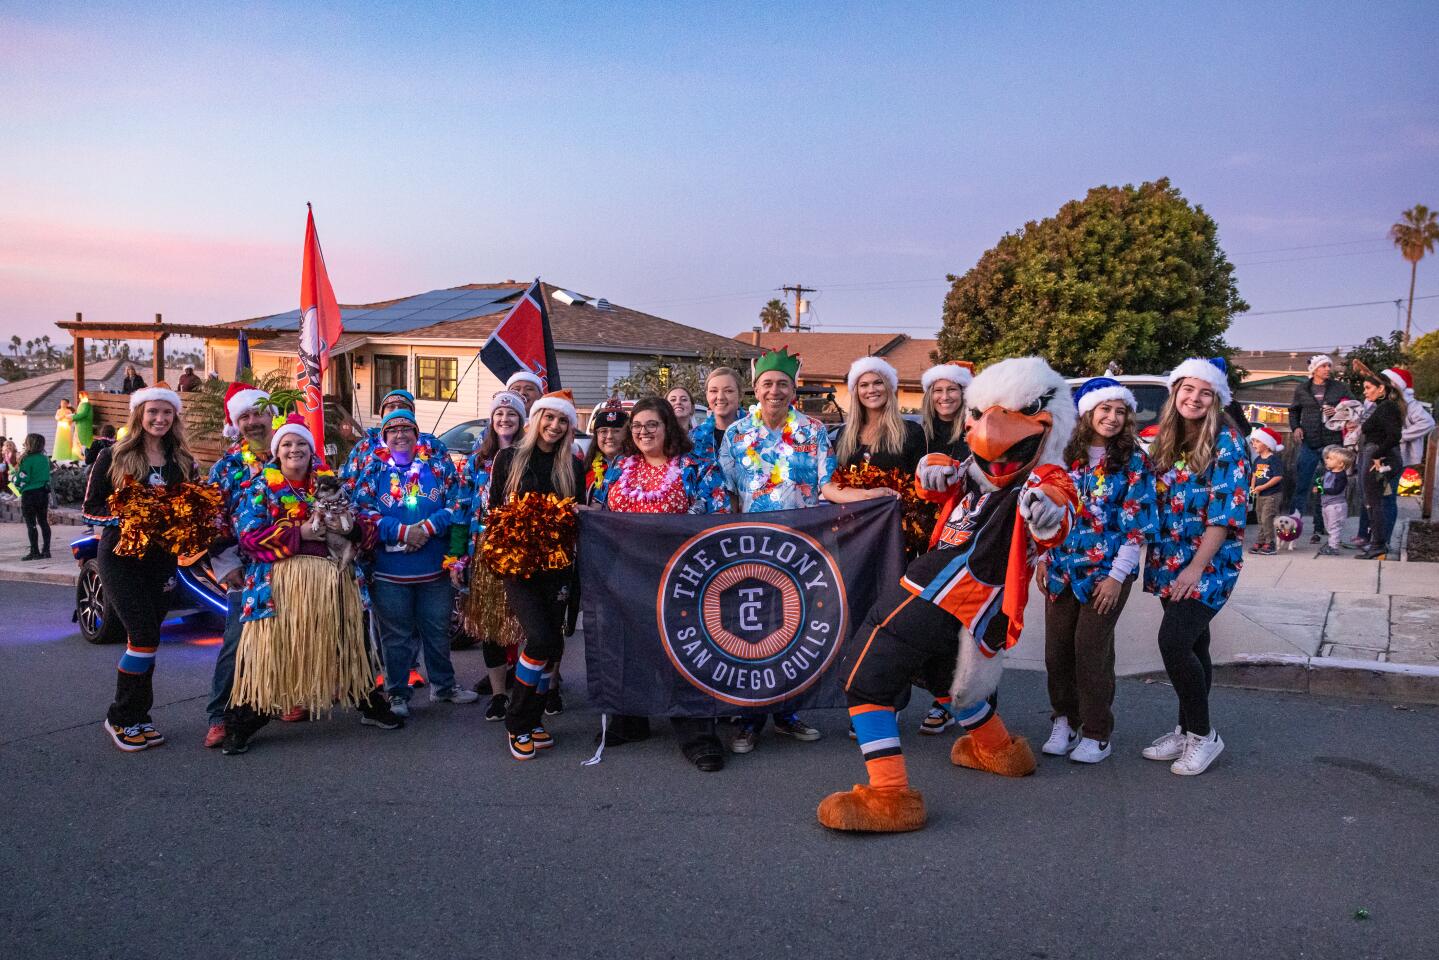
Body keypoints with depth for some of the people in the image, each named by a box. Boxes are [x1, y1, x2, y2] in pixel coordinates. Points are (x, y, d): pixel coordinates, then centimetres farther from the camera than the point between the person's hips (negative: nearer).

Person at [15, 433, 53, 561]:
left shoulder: (27, 460, -15)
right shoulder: (45, 459, 5)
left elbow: (22, 480, -16)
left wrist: (17, 472, 4)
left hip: (29, 494, -7)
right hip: (44, 493, 7)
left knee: (31, 524, 0)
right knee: (43, 522, 11)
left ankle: (35, 552, 1)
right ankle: (46, 550, 13)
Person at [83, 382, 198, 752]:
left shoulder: (183, 462, 9)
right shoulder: (113, 457, 0)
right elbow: (91, 509, -1)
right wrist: (126, 515, -18)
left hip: (161, 557, 4)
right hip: (120, 555, -4)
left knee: (145, 638, 6)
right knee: (145, 635, -13)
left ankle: (137, 718, 15)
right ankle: (121, 718, 2)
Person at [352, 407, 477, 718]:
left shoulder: (438, 464, 5)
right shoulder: (372, 468, 3)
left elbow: (456, 504, 0)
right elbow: (362, 511, -6)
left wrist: (428, 527, -15)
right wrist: (402, 531, -17)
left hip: (436, 568, 2)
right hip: (388, 571, -1)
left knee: (438, 631, 14)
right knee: (396, 637, 7)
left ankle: (443, 686, 31)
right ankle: (397, 694, 21)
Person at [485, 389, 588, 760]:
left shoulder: (573, 467, 10)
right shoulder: (508, 458, 4)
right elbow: (493, 510, 5)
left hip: (556, 566, 3)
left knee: (552, 644, 2)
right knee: (541, 637, -17)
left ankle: (530, 722, 19)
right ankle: (518, 724, 0)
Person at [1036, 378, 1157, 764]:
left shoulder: (1134, 463, -4)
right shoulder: (1066, 456, 5)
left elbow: (1136, 525, -7)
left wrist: (1116, 576, -11)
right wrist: (1042, 559, 6)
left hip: (1106, 571, -3)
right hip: (1061, 569, 4)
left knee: (1091, 651, -2)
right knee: (1056, 649, 5)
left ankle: (1096, 733, 13)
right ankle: (1064, 721, 23)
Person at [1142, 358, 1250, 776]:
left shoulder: (1226, 443, -11)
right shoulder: (1164, 440, 9)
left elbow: (1227, 511, -16)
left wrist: (1197, 567, -19)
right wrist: (1155, 561, 10)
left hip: (1209, 563, -6)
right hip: (1169, 561, 6)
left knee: (1174, 641, -15)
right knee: (1192, 646, 13)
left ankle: (1203, 734, 1)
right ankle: (1187, 731, 23)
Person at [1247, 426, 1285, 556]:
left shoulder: (1274, 459, -14)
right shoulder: (1257, 460, 10)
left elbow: (1278, 477, -20)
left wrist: (1262, 487, -21)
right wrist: (1252, 487, 0)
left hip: (1272, 494, -8)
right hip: (1260, 495, 8)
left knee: (1266, 519, -11)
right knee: (1261, 519, 12)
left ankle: (1269, 544, -3)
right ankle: (1260, 542, 19)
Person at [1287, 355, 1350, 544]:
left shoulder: (1340, 389, 5)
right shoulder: (1302, 389, 7)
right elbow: (1293, 411, 17)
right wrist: (1295, 427, 1)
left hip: (1332, 443, 0)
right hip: (1309, 443, 0)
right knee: (1301, 486, -1)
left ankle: (1319, 529, 12)